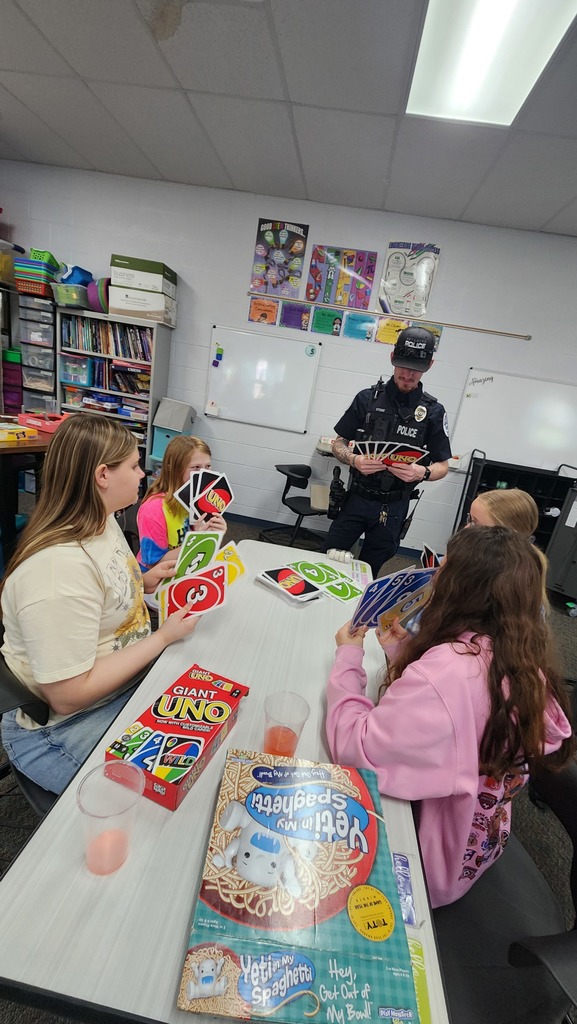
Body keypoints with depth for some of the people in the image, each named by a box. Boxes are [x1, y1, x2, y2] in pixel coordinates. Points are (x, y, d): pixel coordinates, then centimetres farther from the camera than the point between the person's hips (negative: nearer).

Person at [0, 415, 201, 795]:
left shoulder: (102, 521, -2)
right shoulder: (59, 566, -32)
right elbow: (68, 695, -27)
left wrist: (145, 581, -4)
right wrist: (163, 636, -22)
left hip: (130, 674, 8)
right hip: (64, 723, -8)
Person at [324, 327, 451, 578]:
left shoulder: (433, 412, -1)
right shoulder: (367, 398, 0)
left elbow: (442, 465, 2)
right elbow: (338, 443, 3)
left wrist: (422, 472, -21)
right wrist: (354, 460, -19)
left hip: (393, 507, 0)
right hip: (356, 497, 1)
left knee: (368, 570, 14)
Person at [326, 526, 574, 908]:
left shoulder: (441, 673, -39)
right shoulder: (526, 665, -11)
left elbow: (353, 747, -33)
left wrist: (349, 658, -20)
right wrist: (403, 651, -1)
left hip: (424, 855, -6)